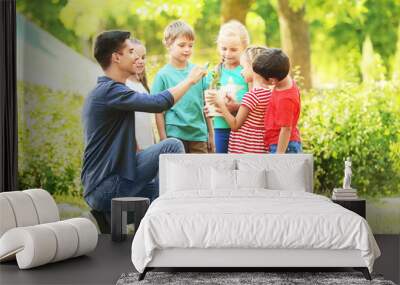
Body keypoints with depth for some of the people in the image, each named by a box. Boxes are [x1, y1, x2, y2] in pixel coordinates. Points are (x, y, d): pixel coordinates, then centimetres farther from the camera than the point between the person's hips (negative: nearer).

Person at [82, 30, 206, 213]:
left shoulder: (102, 91, 18)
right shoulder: (109, 91, -15)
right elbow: (158, 103, -23)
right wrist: (190, 80, -6)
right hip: (106, 188, -10)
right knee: (172, 146, -13)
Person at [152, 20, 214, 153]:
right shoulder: (163, 75, -2)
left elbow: (205, 106, 13)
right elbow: (159, 111, -2)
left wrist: (210, 135, 14)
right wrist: (163, 140, -6)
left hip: (199, 135, 3)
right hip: (175, 135, -3)